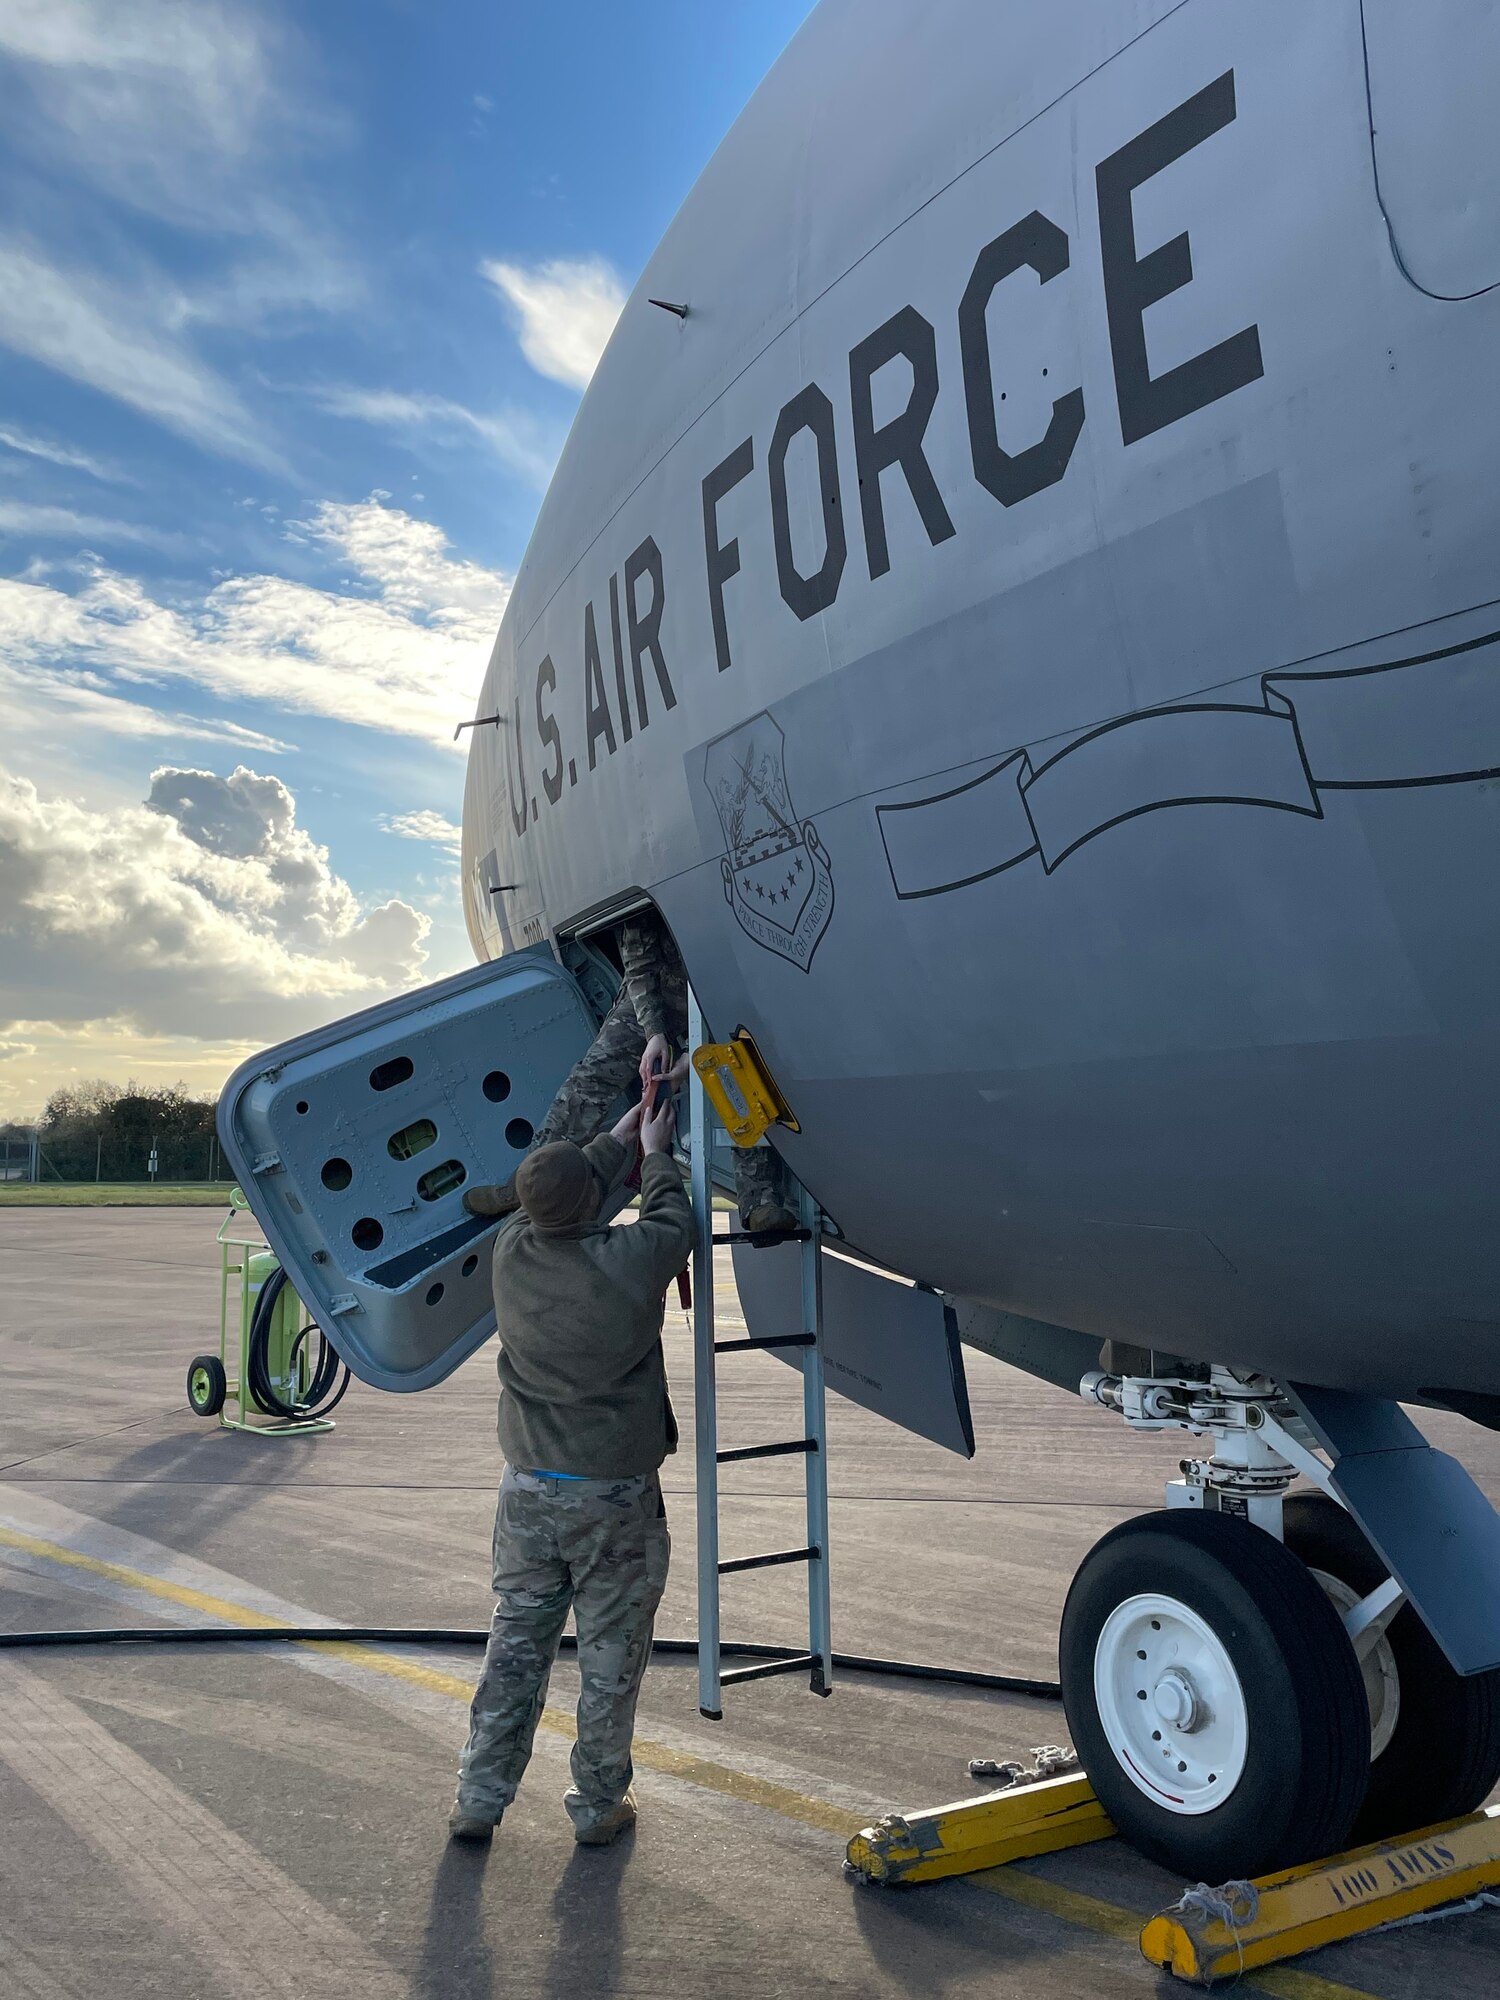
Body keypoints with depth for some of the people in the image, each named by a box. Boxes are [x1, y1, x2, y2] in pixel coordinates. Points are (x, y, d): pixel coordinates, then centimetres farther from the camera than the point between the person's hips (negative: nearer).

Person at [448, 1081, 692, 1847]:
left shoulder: (511, 1251, -7)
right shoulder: (628, 1261, -19)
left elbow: (559, 1206, 14)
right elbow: (673, 1218, 4)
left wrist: (620, 1138, 23)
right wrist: (655, 1151, 20)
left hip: (528, 1488, 4)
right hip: (615, 1495, -4)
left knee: (516, 1640, 17)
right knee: (610, 1652, 11)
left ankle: (479, 1797, 25)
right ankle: (598, 1805, 23)